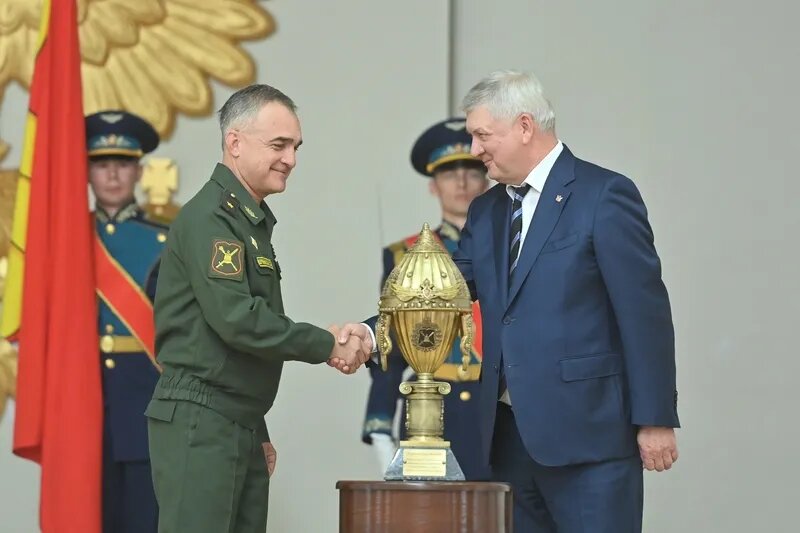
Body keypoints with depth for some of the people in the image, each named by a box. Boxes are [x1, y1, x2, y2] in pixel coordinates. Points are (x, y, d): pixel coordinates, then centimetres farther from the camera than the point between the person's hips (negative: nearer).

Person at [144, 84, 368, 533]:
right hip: (199, 424, -9)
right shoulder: (209, 217, -12)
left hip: (242, 424, 9)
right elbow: (235, 318, -22)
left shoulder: (254, 221, 18)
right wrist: (326, 346, -13)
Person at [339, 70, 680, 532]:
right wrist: (374, 332, -9)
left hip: (588, 432, -7)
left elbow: (645, 312, -9)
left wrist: (656, 420, -12)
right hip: (510, 436, 7)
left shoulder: (605, 196, -7)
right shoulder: (487, 211, 15)